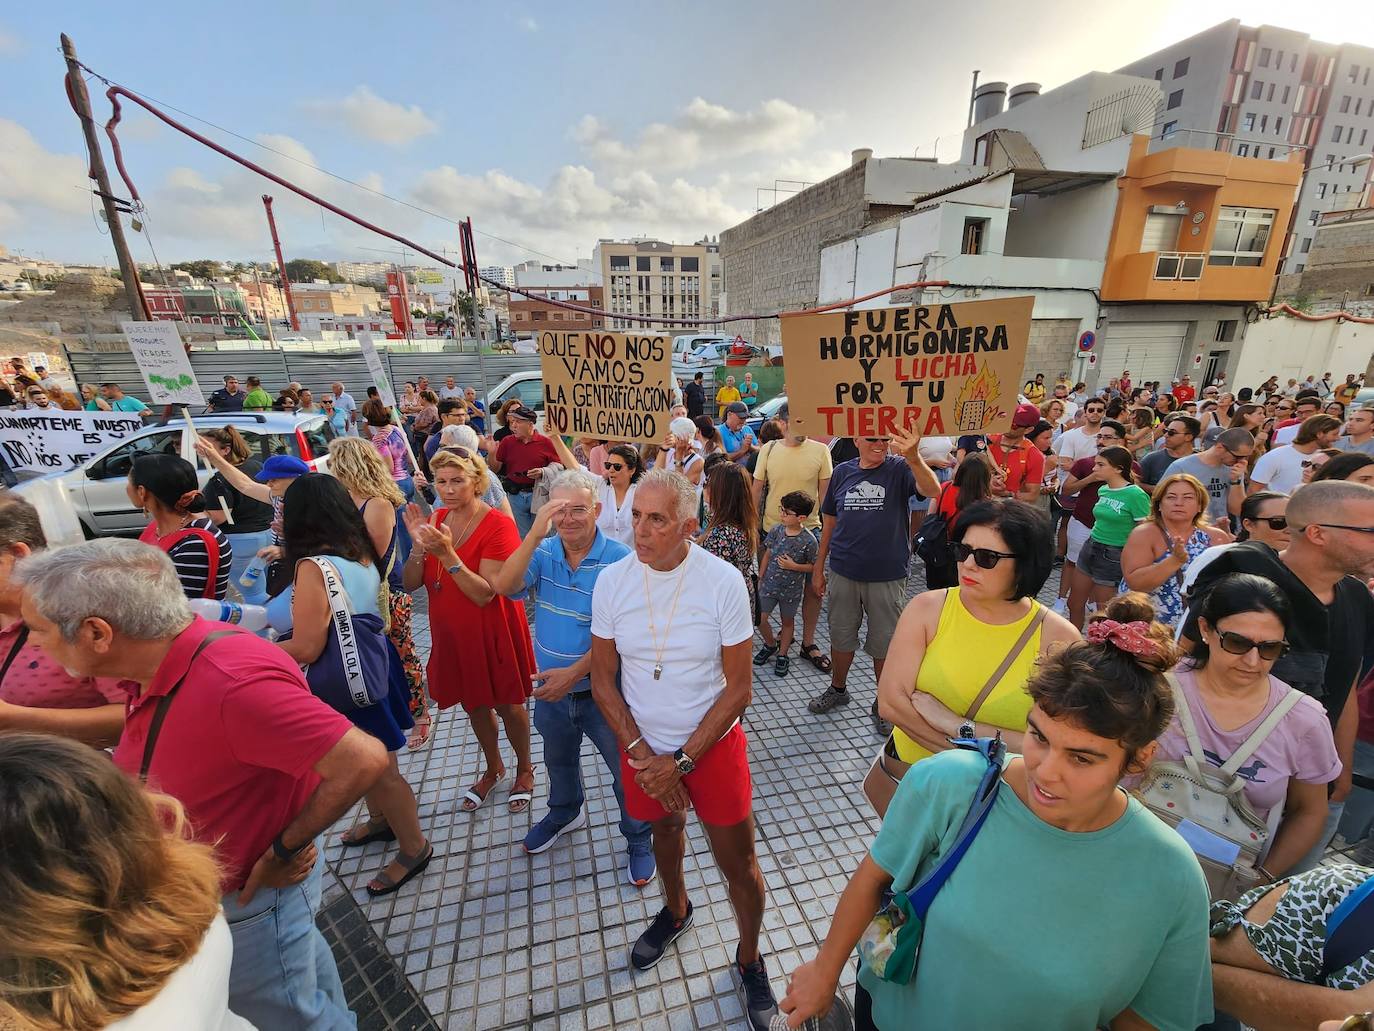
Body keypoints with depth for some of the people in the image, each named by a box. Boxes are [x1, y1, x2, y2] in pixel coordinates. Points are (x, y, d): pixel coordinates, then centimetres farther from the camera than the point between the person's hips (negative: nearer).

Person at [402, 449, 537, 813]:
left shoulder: (498, 525, -21)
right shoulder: (437, 519, -1)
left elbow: (485, 594, -25)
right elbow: (410, 584, -4)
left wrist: (447, 554, -34)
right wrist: (419, 546, -21)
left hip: (492, 632, -6)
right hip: (452, 633, 6)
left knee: (507, 705, 12)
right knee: (474, 703, 22)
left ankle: (524, 769, 39)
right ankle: (493, 768, 46)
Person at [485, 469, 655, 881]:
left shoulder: (619, 560, -22)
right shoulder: (543, 552, -9)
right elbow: (503, 586, -24)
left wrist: (574, 672, -24)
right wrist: (535, 533, -33)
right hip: (551, 690, 5)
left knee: (626, 773, 14)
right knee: (559, 761, 31)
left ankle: (639, 840, 42)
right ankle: (565, 813, 61)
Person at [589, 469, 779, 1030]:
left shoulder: (723, 581, -21)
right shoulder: (612, 581, -14)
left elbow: (739, 687, -15)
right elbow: (603, 680, -5)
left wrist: (682, 761, -16)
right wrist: (644, 755, -12)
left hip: (713, 745, -2)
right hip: (642, 746, 3)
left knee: (739, 865, 12)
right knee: (666, 828, 28)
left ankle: (749, 959, 43)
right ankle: (675, 910, 59)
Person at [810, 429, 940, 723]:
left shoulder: (899, 469, -7)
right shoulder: (842, 472, 2)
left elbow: (933, 491, -27)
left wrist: (913, 457, -45)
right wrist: (819, 567, 9)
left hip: (888, 575, -2)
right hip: (843, 572, 3)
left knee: (884, 643, 12)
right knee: (841, 636, 17)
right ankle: (837, 689, 40)